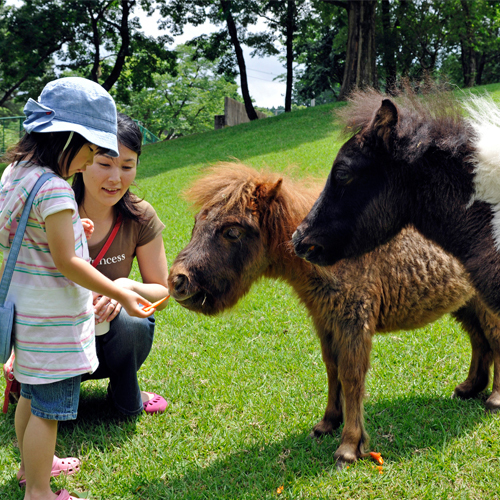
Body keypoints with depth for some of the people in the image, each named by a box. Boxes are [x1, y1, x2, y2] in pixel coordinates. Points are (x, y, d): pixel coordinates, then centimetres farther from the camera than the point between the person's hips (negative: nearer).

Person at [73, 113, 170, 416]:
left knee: (128, 321, -33)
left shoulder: (140, 218, -11)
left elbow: (162, 292, -3)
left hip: (114, 340, 2)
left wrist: (128, 286, -26)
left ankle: (128, 397, -3)